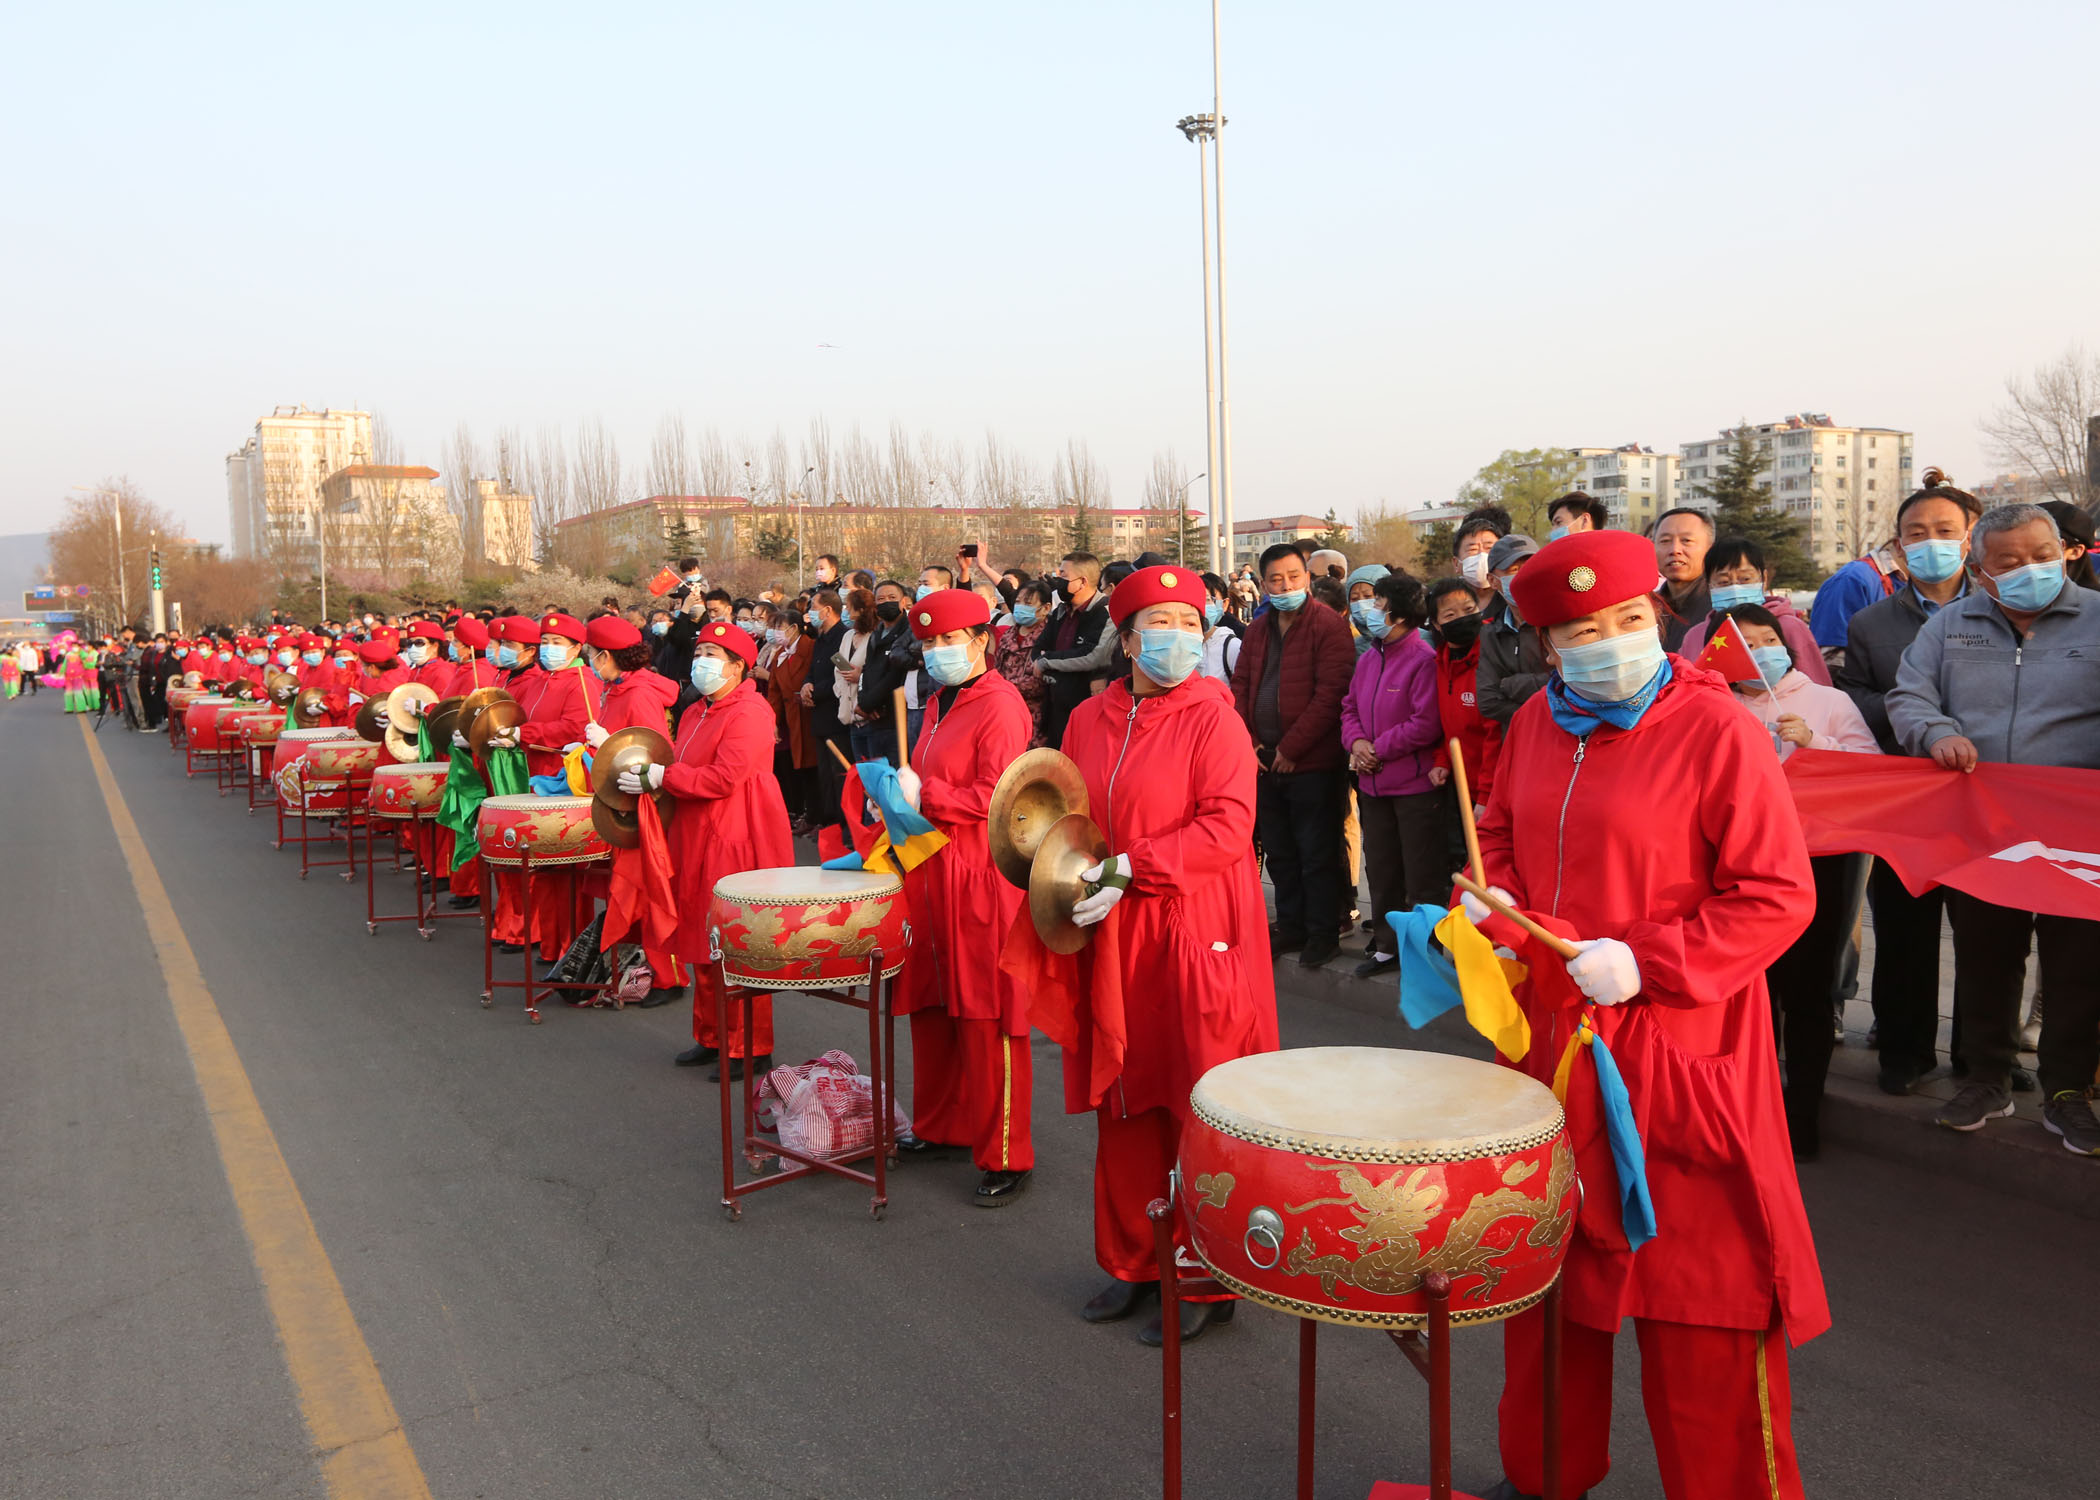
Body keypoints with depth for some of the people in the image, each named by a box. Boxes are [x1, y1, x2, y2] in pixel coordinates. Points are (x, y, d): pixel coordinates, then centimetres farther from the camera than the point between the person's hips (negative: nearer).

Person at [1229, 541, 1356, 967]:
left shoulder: (1328, 626, -10)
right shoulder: (1258, 631, 12)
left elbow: (1331, 694, -17)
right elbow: (1239, 687, 14)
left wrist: (1290, 748, -15)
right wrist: (1247, 742, -1)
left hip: (1313, 763, -7)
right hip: (1265, 762, 7)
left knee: (1317, 852, 2)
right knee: (1279, 851, 15)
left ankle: (1322, 932, 14)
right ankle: (1290, 927, 27)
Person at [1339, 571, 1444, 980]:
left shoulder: (1423, 661, -15)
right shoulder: (1368, 658, 10)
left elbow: (1427, 725, -20)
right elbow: (1350, 707, 16)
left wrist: (1378, 749, -14)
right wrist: (1356, 742, -4)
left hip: (1415, 785, -8)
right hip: (1373, 784, 8)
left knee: (1421, 875, 2)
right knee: (1381, 870, 17)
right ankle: (1387, 946, 28)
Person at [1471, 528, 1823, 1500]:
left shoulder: (1715, 729, -13)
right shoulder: (1536, 725, 6)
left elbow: (1778, 897, -14)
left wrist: (1645, 962, -21)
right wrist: (1496, 904, -1)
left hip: (1676, 1055, -6)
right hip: (1551, 1037, 6)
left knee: (1701, 1298, 3)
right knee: (1549, 1267, 19)